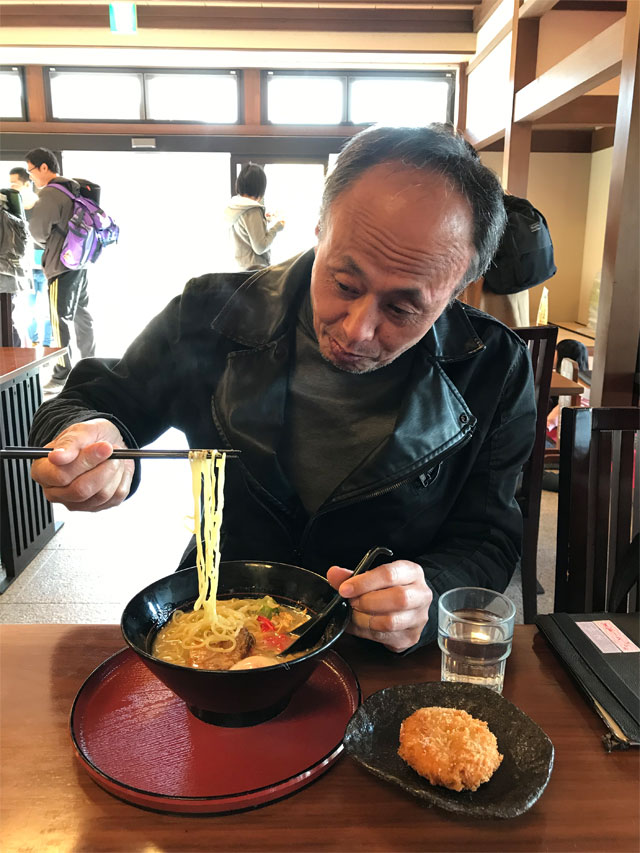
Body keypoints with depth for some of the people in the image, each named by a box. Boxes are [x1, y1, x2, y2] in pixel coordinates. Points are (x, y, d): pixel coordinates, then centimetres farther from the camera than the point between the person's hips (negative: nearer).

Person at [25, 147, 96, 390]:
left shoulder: (50, 193, -16)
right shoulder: (75, 189, 10)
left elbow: (38, 231, -16)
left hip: (62, 264, -9)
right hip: (80, 261, 9)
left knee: (61, 320, -2)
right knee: (82, 316, 15)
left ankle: (62, 376, 3)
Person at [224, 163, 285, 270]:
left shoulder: (233, 206, 5)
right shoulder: (253, 211, -20)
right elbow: (260, 247, -19)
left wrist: (263, 220, 17)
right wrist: (275, 228, -7)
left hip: (241, 266, 9)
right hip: (255, 267, -9)